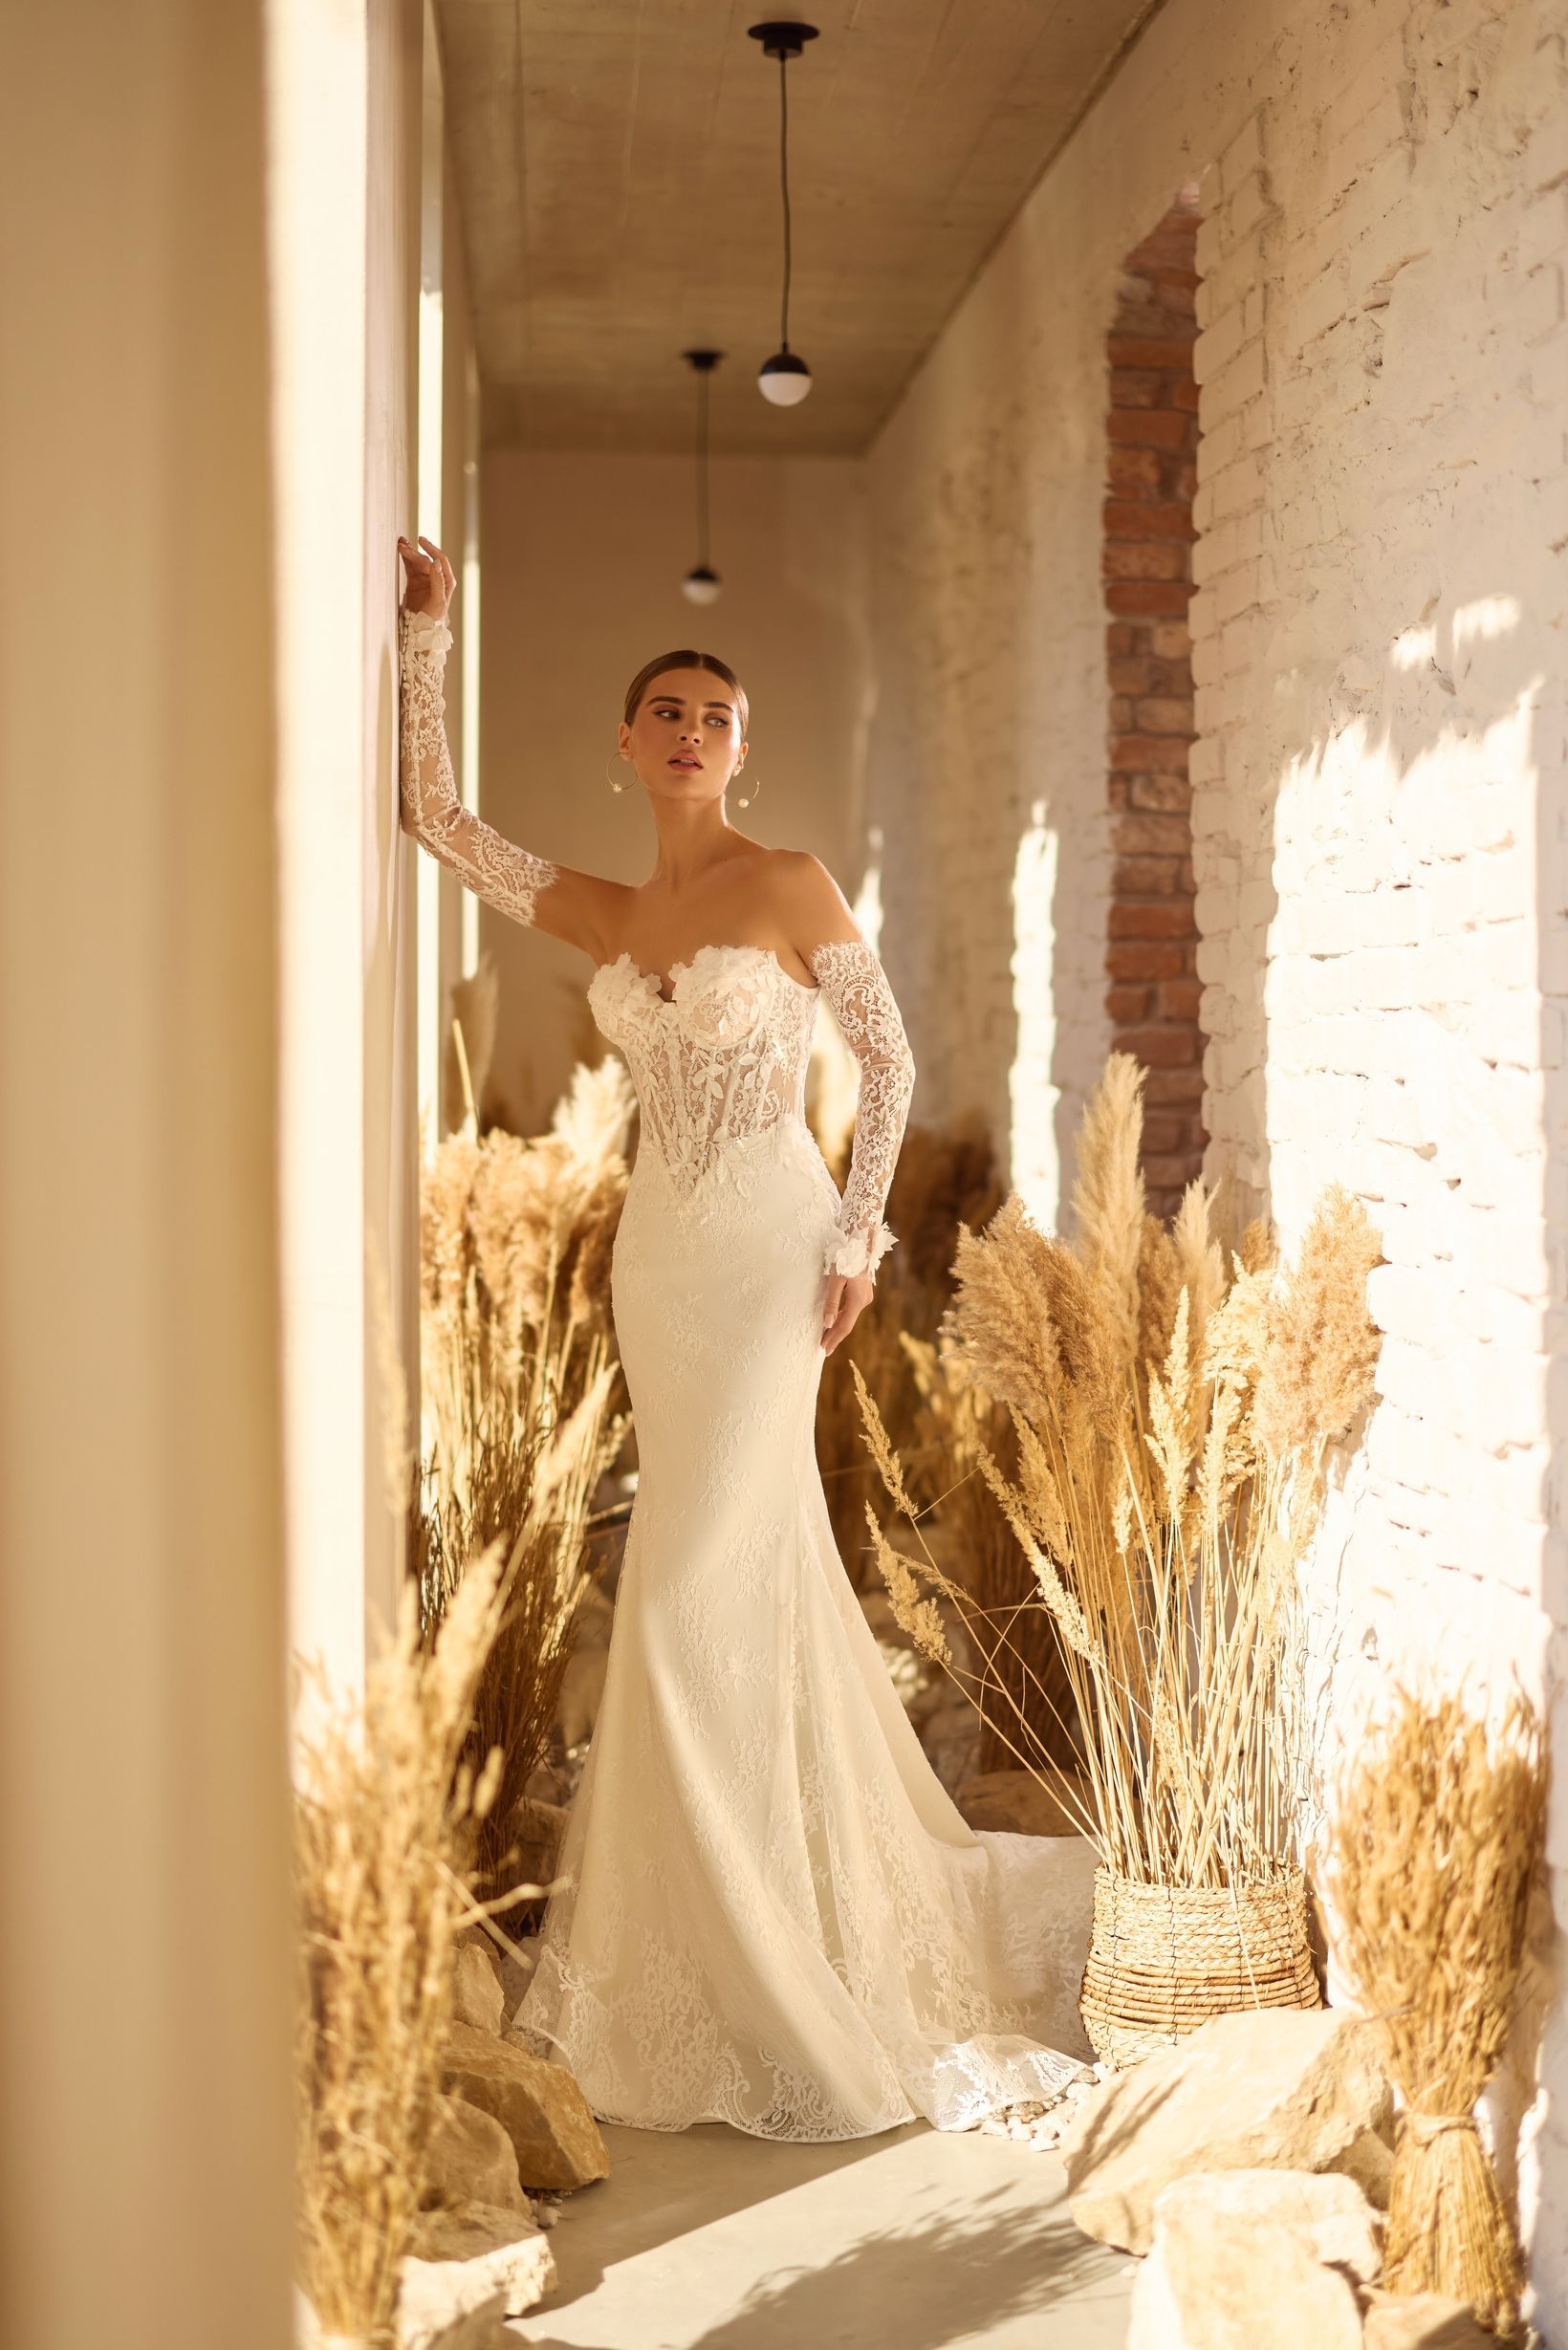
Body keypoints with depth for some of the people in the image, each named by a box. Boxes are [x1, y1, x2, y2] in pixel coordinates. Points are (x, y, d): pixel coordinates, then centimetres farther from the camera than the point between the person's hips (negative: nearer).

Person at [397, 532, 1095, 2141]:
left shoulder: (786, 886, -3)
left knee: (701, 1575, -8)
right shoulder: (600, 916, 11)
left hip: (770, 1242, -5)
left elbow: (891, 1060, -2)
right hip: (660, 1250, 5)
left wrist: (858, 1238, -9)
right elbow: (437, 817, 9)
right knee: (762, 1555, 13)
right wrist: (424, 631, 7)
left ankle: (749, 1953, 5)